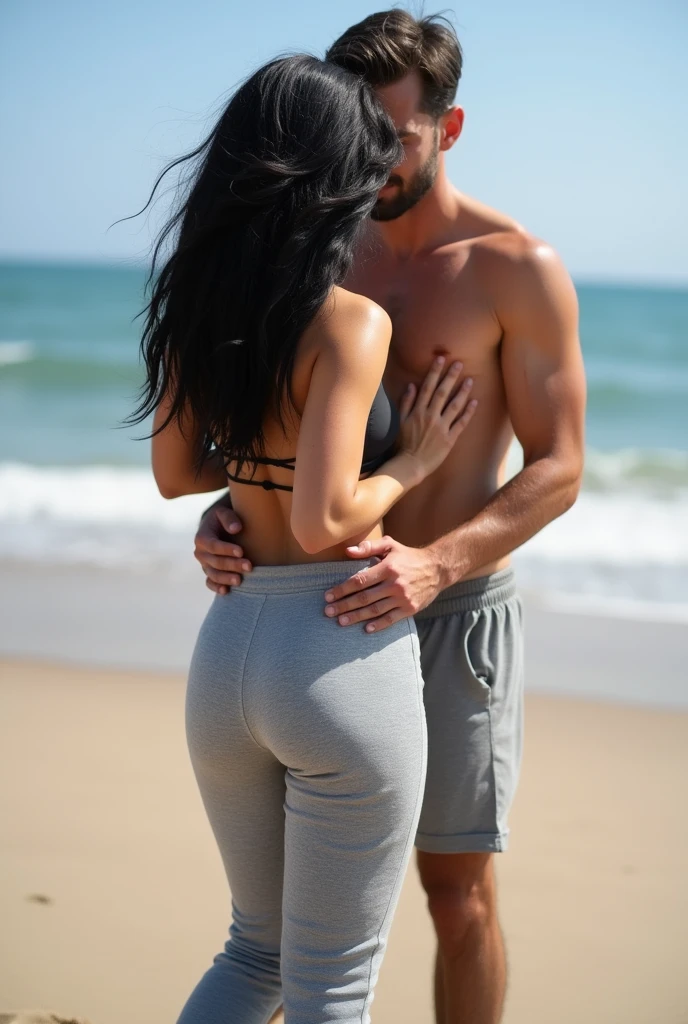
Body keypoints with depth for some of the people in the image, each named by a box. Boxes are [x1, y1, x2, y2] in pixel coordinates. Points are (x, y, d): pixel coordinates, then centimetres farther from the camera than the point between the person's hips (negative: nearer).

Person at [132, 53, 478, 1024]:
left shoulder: (197, 308, 4)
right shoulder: (351, 323, -16)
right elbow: (322, 522, -21)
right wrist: (411, 459, -5)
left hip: (226, 651, 7)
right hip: (344, 655, -6)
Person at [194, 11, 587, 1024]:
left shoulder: (519, 269, -11)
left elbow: (557, 470, -13)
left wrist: (435, 565, -29)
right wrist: (227, 513, -13)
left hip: (456, 616, -5)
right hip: (337, 608, 5)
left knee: (458, 893, 5)